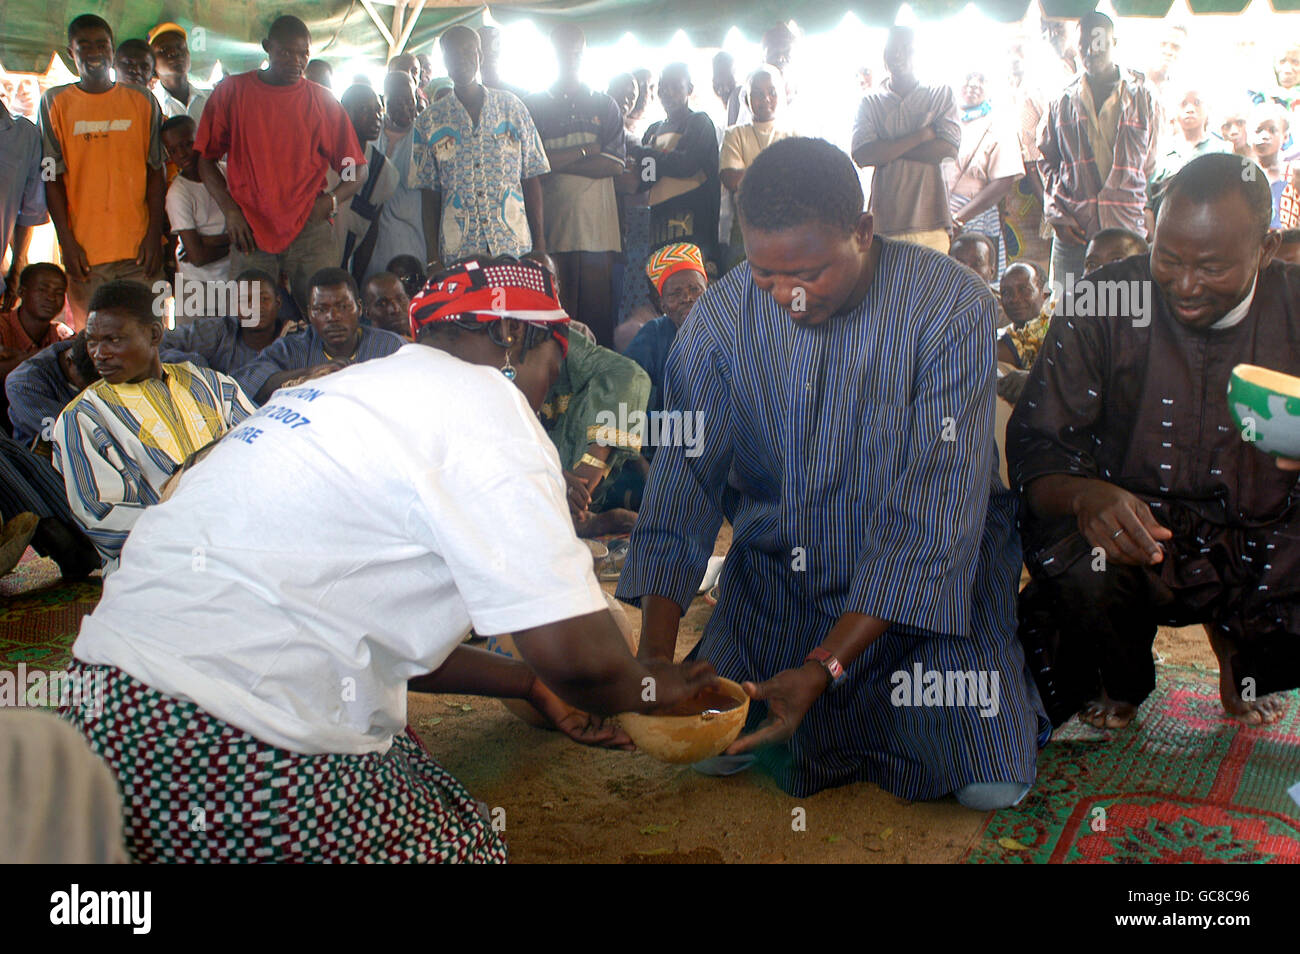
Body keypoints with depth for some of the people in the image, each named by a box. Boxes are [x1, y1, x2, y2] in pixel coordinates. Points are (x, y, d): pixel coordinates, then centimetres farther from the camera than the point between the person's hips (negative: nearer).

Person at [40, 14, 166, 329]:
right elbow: (54, 176, 3)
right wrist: (67, 241, -5)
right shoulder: (55, 102, 7)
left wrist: (155, 234, -2)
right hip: (84, 251, 0)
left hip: (139, 247, 0)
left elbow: (155, 170, 7)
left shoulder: (142, 100, 9)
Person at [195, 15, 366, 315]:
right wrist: (230, 210, -3)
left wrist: (331, 201, -9)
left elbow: (355, 172, 10)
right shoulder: (232, 91, 9)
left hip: (310, 232, 0)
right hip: (251, 234, 0)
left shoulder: (322, 99, 9)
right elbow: (206, 159, 10)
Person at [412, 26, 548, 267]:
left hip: (515, 248, 0)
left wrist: (539, 243, 2)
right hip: (457, 253, 0)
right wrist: (433, 256, 1)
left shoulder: (511, 107, 8)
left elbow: (532, 178, 8)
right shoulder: (429, 122, 8)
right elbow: (430, 194, 7)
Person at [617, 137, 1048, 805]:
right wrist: (654, 655, -25)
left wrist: (822, 670, -31)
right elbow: (682, 481, -12)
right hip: (779, 562, 3)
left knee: (991, 784, -15)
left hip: (932, 569, -2)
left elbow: (931, 514, -24)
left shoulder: (950, 305, -21)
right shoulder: (721, 317, -11)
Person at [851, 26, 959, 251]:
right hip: (885, 222, 0)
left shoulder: (941, 95, 13)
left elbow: (948, 149, -2)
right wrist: (921, 135, -4)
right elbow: (862, 155, -4)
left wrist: (889, 150, -3)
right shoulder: (870, 102, 13)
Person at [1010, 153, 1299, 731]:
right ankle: (1117, 683, 4)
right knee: (1085, 569, -36)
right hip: (1131, 527, -2)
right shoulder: (1105, 304, -8)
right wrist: (1086, 496, -33)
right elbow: (1035, 449, -9)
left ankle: (1243, 657, 16)